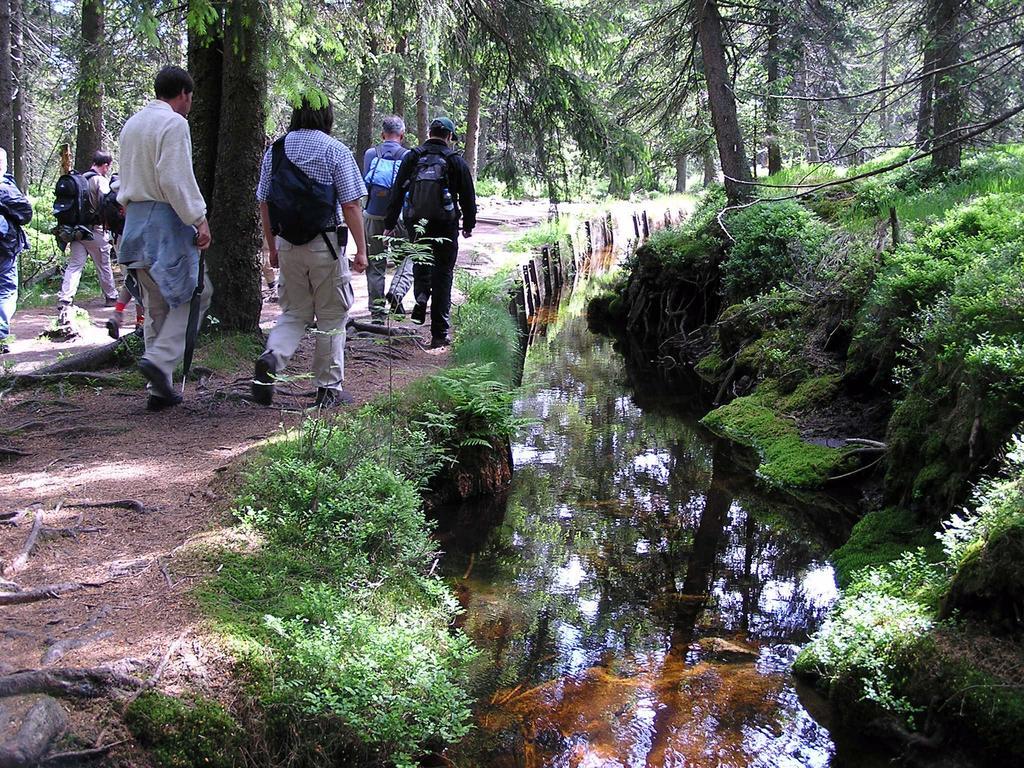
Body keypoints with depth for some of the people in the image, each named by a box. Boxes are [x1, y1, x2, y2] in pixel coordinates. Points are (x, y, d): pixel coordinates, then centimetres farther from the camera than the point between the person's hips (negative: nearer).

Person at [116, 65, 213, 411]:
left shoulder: (131, 124, 18)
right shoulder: (174, 123, -9)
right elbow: (176, 179, -18)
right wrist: (199, 219, -16)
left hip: (135, 220, 9)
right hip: (166, 219, -9)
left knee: (156, 306, 11)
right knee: (192, 295, -1)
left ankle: (160, 389, 12)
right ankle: (160, 358, -18)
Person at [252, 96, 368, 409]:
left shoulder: (274, 149, 8)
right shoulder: (335, 151, -5)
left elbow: (264, 204, 11)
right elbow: (351, 206, -8)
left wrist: (272, 248, 18)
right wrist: (361, 250, -2)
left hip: (287, 244, 4)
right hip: (326, 244, -4)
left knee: (293, 313, 15)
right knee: (332, 318, 7)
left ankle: (272, 357, -12)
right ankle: (329, 388, 12)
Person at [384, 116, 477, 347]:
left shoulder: (412, 158, 3)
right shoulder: (456, 162, -2)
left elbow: (397, 193, 3)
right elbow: (468, 198, 4)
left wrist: (390, 224, 7)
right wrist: (468, 225, 17)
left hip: (415, 224, 2)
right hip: (445, 226, -2)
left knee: (421, 260, 28)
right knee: (443, 275, 4)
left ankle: (421, 297, -1)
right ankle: (439, 333, 4)